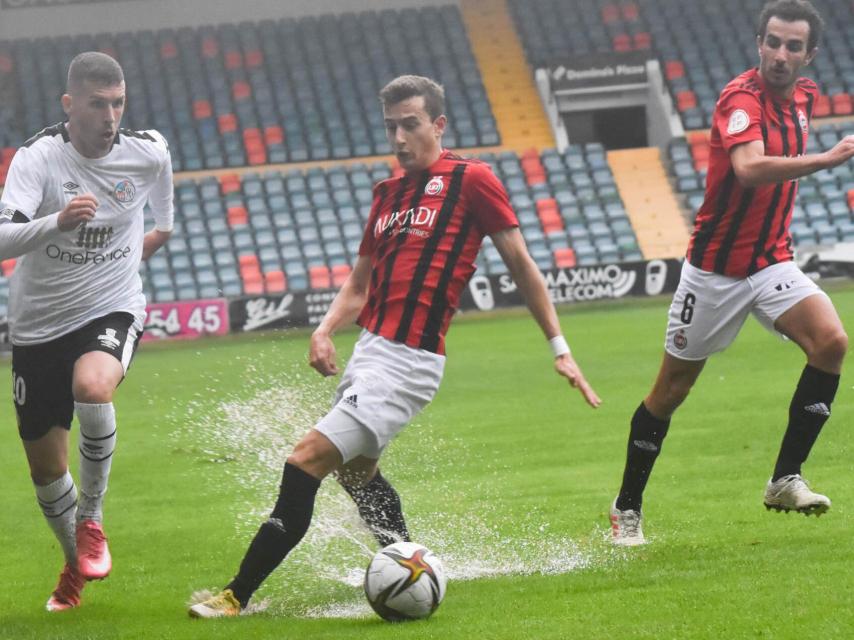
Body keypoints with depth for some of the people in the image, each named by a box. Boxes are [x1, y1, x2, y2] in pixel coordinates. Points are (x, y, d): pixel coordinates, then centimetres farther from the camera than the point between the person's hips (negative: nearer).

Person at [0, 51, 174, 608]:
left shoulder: (148, 153, -8)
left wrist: (161, 227, 34)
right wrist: (58, 221, -48)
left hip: (112, 310, 0)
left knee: (92, 386, -34)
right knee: (45, 464, 9)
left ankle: (91, 519, -11)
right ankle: (77, 564, 38)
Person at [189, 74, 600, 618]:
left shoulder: (471, 180, -4)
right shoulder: (387, 194, 17)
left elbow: (521, 265, -1)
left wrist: (559, 348, -1)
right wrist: (325, 332, 2)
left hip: (408, 363, -9)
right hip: (368, 350, 9)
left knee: (307, 461, -15)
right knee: (354, 469, 22)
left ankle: (237, 597, -14)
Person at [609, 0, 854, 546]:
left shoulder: (804, 96, 3)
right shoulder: (741, 98, -21)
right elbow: (749, 168, -41)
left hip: (773, 262, 5)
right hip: (716, 269, -5)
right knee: (671, 390, 6)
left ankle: (786, 479, -13)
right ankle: (627, 509, 24)